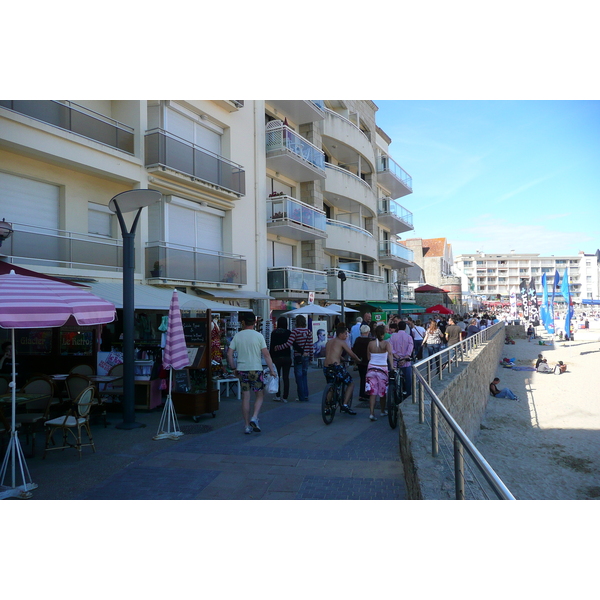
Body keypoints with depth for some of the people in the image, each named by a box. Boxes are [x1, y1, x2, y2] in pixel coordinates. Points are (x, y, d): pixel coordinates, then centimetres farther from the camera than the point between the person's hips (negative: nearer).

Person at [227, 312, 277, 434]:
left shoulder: (237, 335, 3)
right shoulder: (258, 335, -5)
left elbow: (229, 353, 2)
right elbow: (266, 354, -8)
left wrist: (234, 368, 13)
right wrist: (272, 370, -3)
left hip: (242, 370, 3)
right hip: (256, 369, -3)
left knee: (245, 397, 7)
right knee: (259, 395, 12)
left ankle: (247, 426, 11)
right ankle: (254, 418, -7)